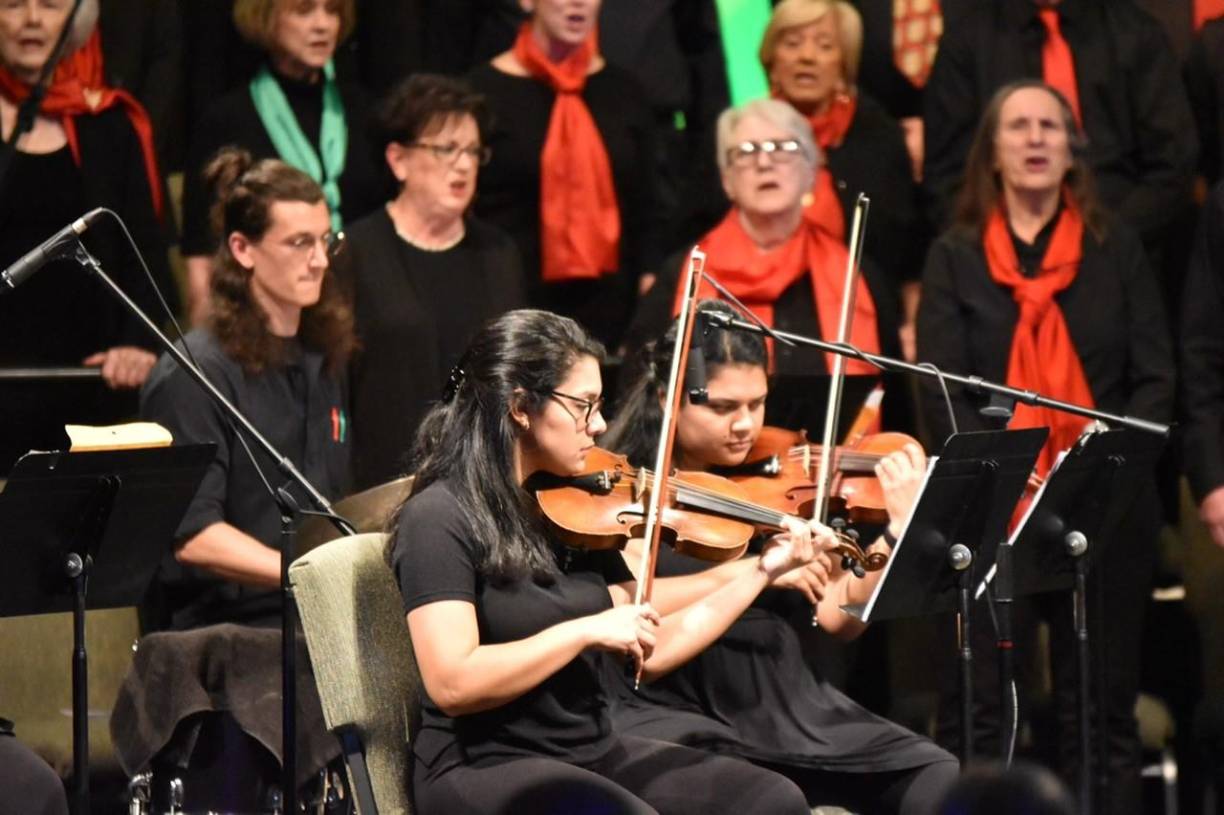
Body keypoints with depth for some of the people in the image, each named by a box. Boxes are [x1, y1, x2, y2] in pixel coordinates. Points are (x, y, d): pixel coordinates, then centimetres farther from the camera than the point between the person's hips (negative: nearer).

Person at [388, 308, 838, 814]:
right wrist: (585, 630, -21)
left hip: (594, 753, 7)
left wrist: (762, 570, 7)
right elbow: (452, 683, -22)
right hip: (484, 770, -7)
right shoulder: (441, 518, -11)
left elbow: (650, 655, 9)